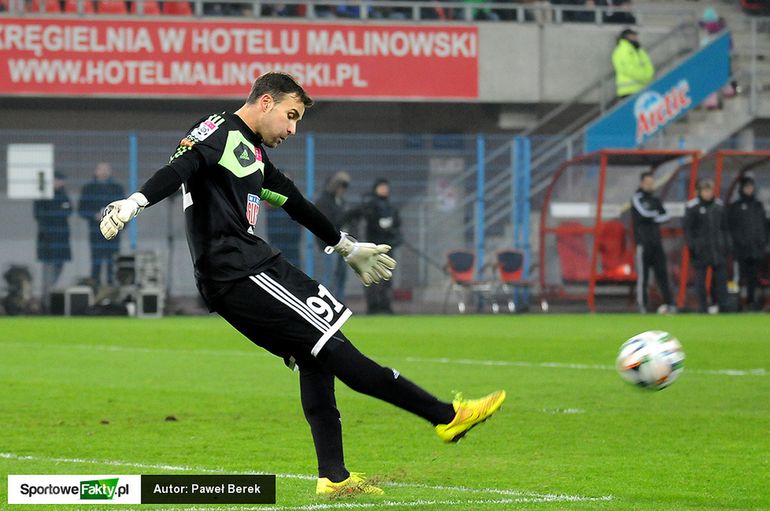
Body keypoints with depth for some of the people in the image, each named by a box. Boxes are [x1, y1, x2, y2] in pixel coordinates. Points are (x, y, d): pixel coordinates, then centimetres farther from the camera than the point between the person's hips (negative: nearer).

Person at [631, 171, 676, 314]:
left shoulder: (655, 200, 18)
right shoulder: (637, 198, 0)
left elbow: (666, 216, 8)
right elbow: (643, 214, -16)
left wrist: (652, 217, -8)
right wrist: (657, 214, 1)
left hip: (656, 242, 5)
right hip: (643, 243, -5)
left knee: (662, 273, 1)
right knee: (643, 275, -5)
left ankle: (669, 303, -2)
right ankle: (642, 306, -3)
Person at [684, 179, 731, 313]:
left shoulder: (718, 205, 12)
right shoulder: (692, 207, -3)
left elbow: (724, 227, 18)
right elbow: (688, 228, -3)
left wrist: (726, 244, 13)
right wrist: (692, 245, -10)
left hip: (717, 247, 4)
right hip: (701, 247, -4)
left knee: (721, 275, 2)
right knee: (700, 278, -2)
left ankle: (722, 305, 7)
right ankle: (702, 306, 2)